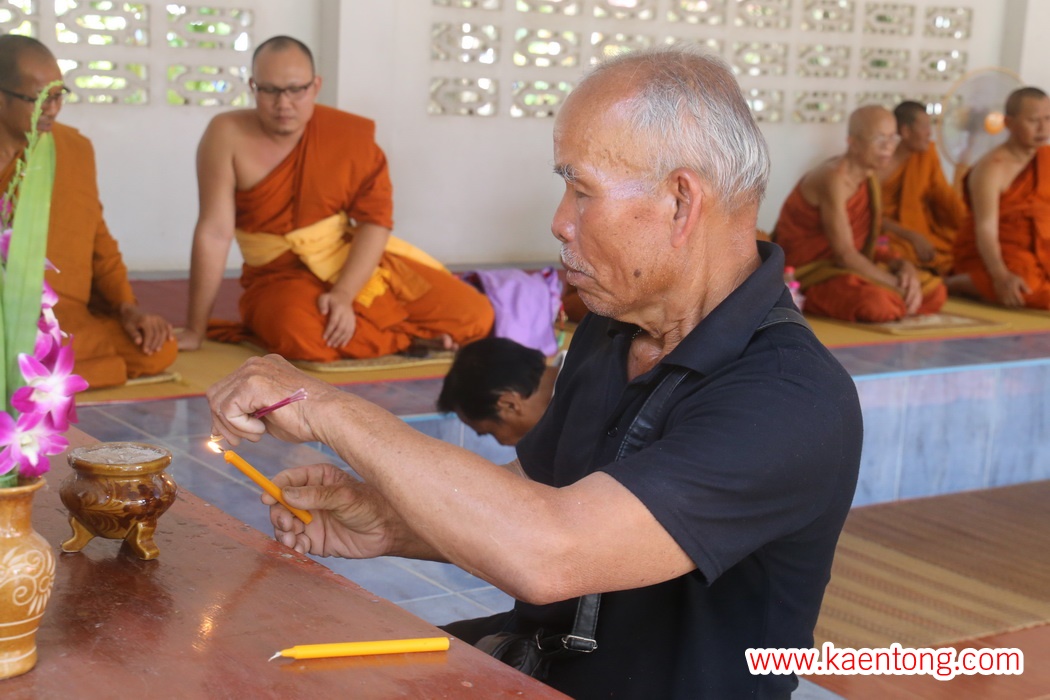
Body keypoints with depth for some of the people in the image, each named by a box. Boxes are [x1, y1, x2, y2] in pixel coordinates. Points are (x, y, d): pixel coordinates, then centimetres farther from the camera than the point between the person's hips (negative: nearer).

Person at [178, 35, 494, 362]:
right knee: (297, 334, -39)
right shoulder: (227, 135, -14)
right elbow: (215, 233, -17)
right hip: (282, 275, -2)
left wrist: (343, 294, -26)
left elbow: (375, 219, -11)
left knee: (475, 316, -11)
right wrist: (194, 331, -17)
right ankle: (412, 336, -10)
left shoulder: (350, 134, -8)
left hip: (359, 265, 2)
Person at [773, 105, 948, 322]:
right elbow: (845, 254, -24)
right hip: (809, 273, -9)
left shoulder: (868, 178, 9)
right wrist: (898, 285, -22)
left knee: (934, 291, 1)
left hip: (846, 268, 9)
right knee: (878, 303, -36)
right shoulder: (835, 179, -19)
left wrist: (905, 267, -11)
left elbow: (870, 245, 8)